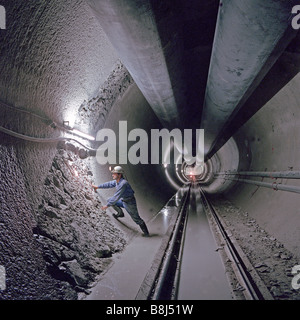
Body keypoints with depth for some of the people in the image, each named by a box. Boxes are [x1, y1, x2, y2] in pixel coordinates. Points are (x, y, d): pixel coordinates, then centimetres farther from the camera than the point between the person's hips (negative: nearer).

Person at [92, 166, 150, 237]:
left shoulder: (123, 184, -33)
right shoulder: (117, 181, -4)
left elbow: (116, 196, -33)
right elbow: (109, 184, 14)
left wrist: (107, 205, -30)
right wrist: (98, 187, 18)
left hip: (130, 203, -9)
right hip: (123, 201, 9)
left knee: (136, 219, 2)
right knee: (109, 200, 12)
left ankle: (146, 233, 18)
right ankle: (120, 213, 26)